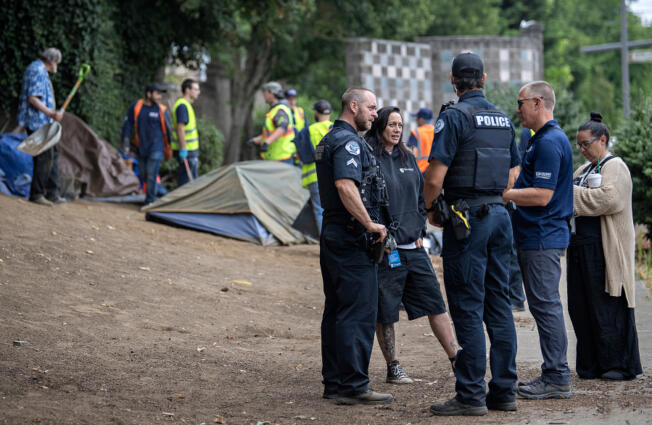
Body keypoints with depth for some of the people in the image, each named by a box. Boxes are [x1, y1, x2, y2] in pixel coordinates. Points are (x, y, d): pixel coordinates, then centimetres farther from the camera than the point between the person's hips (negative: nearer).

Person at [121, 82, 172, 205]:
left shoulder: (162, 110, -1)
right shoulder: (136, 106, 1)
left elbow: (167, 130, 7)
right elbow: (128, 125, 5)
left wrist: (168, 148, 10)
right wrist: (125, 142, -2)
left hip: (156, 148, -3)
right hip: (141, 148, 3)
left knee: (151, 175, -12)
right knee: (143, 175, 11)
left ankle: (150, 200, -6)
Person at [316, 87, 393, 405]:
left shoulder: (329, 140, 19)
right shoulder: (348, 142, -14)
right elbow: (346, 186, -27)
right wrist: (371, 224, -21)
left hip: (332, 234, 11)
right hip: (351, 239, -11)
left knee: (336, 311, 12)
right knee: (359, 312, -9)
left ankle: (334, 383, 16)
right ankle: (354, 385, -10)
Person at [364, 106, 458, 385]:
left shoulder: (407, 158, 14)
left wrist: (420, 231, 11)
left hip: (413, 246, 6)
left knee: (434, 302, 5)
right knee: (385, 310, 1)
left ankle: (456, 359, 9)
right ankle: (393, 367, 11)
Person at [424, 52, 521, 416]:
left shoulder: (454, 117, -10)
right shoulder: (504, 120, 13)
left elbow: (435, 178, -15)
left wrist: (430, 210, 2)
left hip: (467, 219, -7)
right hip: (500, 216, 7)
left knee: (468, 308, -5)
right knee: (499, 304, 10)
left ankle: (471, 396, -5)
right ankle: (504, 391, 12)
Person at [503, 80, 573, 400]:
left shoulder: (549, 142, -17)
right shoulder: (543, 139, 18)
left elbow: (542, 196, -22)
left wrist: (501, 194, -17)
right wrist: (505, 191, 15)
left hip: (542, 238, -11)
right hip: (535, 237, 11)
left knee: (546, 305, -7)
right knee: (545, 305, 12)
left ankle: (557, 379, -4)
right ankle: (554, 375, 17)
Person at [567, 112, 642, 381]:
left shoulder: (615, 167, -4)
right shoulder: (584, 170, 22)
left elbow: (608, 198, -20)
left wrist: (569, 192, -16)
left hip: (604, 250, -8)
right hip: (580, 247, 8)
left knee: (608, 308, -5)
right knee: (581, 307, 6)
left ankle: (620, 365, 2)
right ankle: (591, 365, 12)